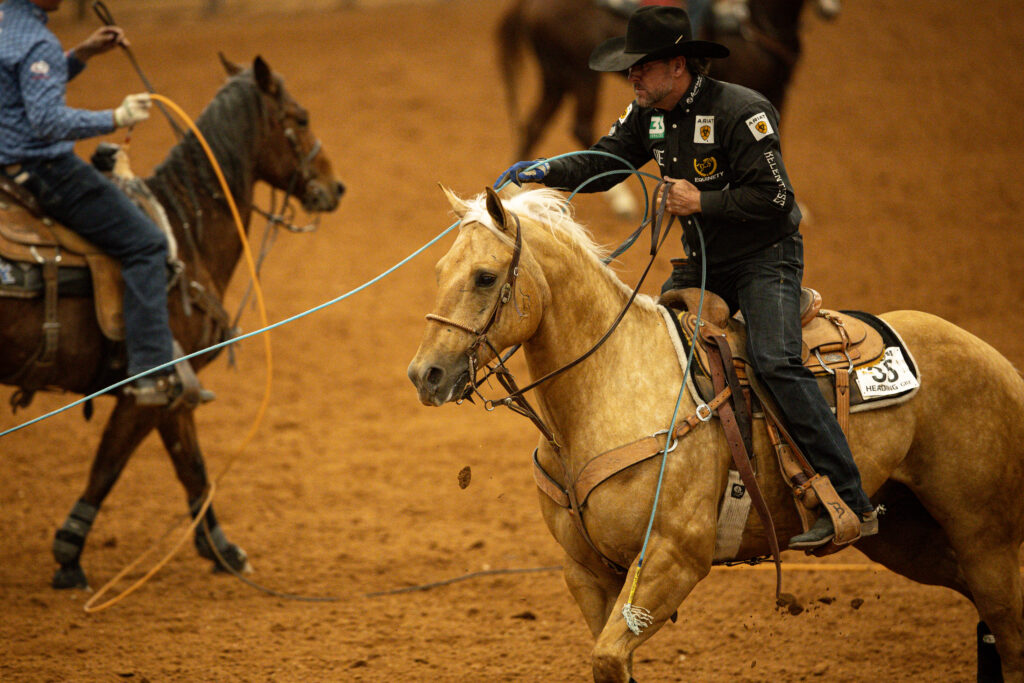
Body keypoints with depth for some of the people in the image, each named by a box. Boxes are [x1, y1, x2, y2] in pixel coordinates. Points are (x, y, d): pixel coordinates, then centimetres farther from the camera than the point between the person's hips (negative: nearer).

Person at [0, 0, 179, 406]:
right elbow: (49, 121, -29)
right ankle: (152, 372, -17)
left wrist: (82, 54, 16)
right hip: (45, 170, -11)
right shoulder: (37, 44, -21)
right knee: (145, 244, -11)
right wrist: (115, 118, -25)